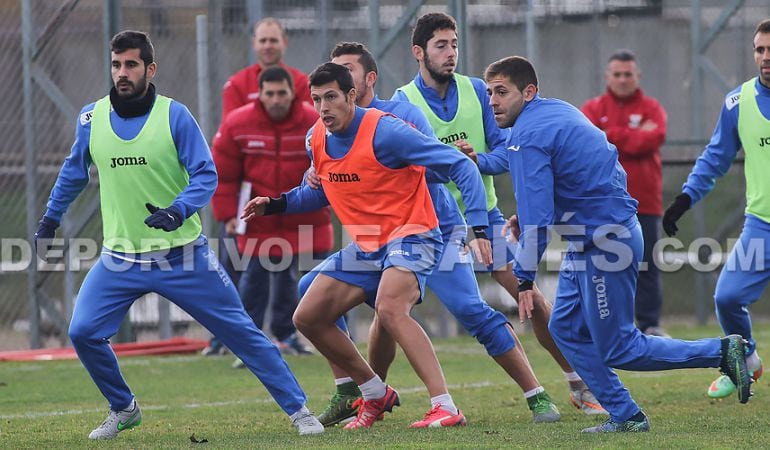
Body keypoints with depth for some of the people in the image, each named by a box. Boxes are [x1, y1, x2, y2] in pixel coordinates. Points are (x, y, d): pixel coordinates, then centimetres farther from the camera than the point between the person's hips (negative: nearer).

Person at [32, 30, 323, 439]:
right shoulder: (91, 118, 0)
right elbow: (74, 171, 19)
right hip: (120, 258, 3)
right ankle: (123, 410, 14)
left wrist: (177, 211, -29)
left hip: (181, 255, -3)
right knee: (83, 333, -11)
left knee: (240, 330, -1)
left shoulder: (175, 116, -10)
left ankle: (297, 409, 9)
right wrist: (51, 218, 24)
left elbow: (206, 175, -12)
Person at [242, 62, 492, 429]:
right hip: (364, 246, 8)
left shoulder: (384, 132, -21)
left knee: (389, 309, -34)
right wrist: (275, 205, 7)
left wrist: (478, 229, -28)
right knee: (307, 318, 4)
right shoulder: (316, 140, 1)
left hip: (410, 236, -8)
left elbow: (461, 167, -21)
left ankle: (446, 408, -35)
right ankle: (376, 394, 21)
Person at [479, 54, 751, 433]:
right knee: (566, 329, 13)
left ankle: (722, 352, 1)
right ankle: (625, 416, 14)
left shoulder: (528, 135, -20)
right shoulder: (555, 110, 10)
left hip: (606, 242, -10)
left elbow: (536, 215, -24)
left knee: (618, 350, -2)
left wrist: (525, 275, -19)